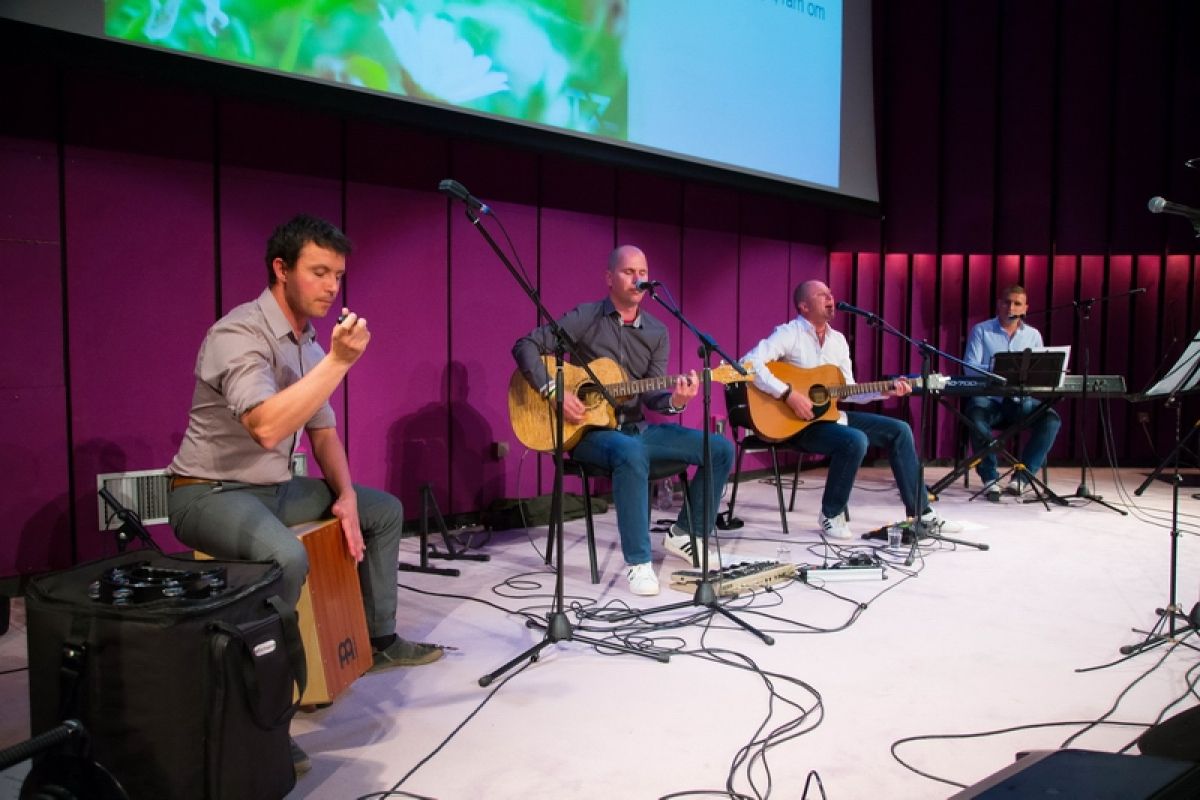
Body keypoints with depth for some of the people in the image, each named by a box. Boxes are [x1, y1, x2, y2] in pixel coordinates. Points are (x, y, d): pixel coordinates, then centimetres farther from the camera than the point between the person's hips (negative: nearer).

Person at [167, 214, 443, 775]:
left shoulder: (307, 342, 7)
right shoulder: (239, 334, -22)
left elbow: (321, 428, 15)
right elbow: (267, 428, -37)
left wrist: (345, 494, 2)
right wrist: (339, 360, -34)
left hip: (275, 488, 9)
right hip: (209, 492, -9)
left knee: (385, 510, 14)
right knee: (287, 559, -38)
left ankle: (378, 640, 25)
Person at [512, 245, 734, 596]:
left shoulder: (657, 332, 8)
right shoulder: (585, 317, -6)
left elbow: (651, 395, 1)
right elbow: (525, 346, -11)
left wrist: (675, 400, -22)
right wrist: (554, 392, -21)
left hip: (638, 428, 6)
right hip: (591, 431, -6)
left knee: (721, 449, -5)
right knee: (630, 453, -41)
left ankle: (684, 534, 12)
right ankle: (638, 561, -29)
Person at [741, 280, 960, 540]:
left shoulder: (838, 340, 12)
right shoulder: (789, 334, -12)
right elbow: (749, 363, -27)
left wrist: (885, 391, 2)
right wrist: (788, 394, -31)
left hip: (830, 414, 9)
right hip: (797, 422, -8)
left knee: (899, 430, 2)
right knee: (855, 441, -32)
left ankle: (920, 512, 9)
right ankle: (831, 515, -11)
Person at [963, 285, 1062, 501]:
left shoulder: (1033, 335, 15)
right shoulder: (981, 330, 6)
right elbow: (970, 367, -5)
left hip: (1021, 401, 3)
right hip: (989, 399, -3)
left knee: (1052, 419, -25)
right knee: (976, 415, -36)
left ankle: (1023, 476, -18)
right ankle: (989, 477, -22)